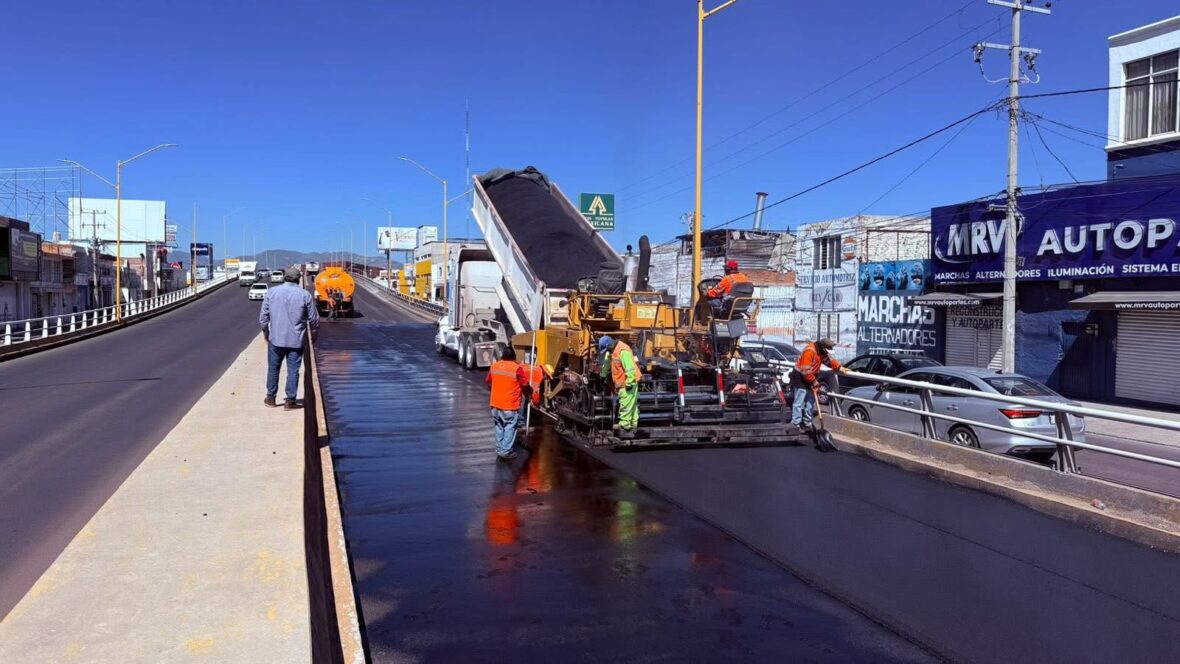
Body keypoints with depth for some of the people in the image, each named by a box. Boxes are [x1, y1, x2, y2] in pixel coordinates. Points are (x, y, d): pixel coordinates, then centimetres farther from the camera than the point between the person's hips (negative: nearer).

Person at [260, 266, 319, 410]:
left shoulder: (271, 292, -1)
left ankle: (270, 398, 25)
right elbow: (314, 319, -1)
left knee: (273, 368, 15)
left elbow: (263, 316, 3)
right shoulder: (305, 295, -6)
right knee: (293, 370, 4)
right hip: (296, 340, -2)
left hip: (276, 338, 2)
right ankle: (290, 401, 6)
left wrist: (265, 332, 18)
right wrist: (313, 333, 16)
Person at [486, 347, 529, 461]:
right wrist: (527, 392, 12)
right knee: (509, 428, 5)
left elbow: (489, 382, 14)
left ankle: (499, 450, 23)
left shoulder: (494, 366, 2)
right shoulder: (517, 368, -14)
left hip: (495, 403, 5)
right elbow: (525, 385, -9)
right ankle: (505, 452, 4)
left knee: (499, 427, 18)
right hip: (510, 405, -5)